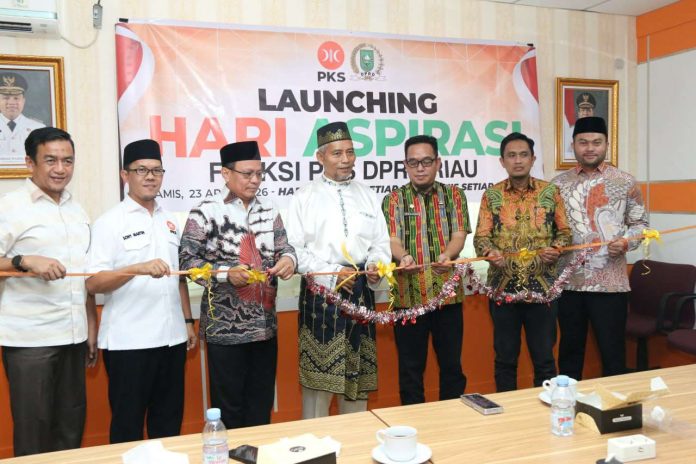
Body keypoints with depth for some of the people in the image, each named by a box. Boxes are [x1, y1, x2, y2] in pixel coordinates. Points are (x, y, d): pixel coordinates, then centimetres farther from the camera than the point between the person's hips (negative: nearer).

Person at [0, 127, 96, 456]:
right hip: (29, 340, -5)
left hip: (73, 337, 6)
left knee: (71, 426, 12)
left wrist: (92, 329, 14)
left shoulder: (77, 211, 13)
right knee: (33, 430, 3)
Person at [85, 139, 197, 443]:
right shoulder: (110, 222, -7)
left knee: (169, 420, 14)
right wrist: (138, 268, -29)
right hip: (128, 341, -5)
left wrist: (188, 321, 13)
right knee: (128, 423, 6)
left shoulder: (169, 221, 12)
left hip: (172, 337, 6)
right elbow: (93, 283, -14)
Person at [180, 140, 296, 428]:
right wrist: (227, 274, -22)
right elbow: (187, 261, -9)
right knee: (228, 406, 6)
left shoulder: (269, 212, 10)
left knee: (261, 404, 15)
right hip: (225, 327, -5)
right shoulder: (205, 214, -7)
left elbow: (284, 247, 7)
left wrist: (288, 259, -17)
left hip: (265, 325, 5)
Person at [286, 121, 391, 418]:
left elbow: (381, 242, 12)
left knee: (358, 368, 11)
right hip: (321, 290, -3)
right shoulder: (304, 198, 1)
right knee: (318, 368, -1)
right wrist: (332, 273, -14)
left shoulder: (367, 196, 13)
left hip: (360, 290, 4)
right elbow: (295, 249, -5)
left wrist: (376, 265, -9)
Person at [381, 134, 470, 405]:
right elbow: (392, 239, -7)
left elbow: (459, 234, -3)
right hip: (408, 295, -1)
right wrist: (403, 257, -30)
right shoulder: (394, 200, 5)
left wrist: (446, 255, -25)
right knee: (411, 367, 8)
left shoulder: (454, 195, 9)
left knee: (452, 364, 12)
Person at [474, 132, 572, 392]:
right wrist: (490, 252, -24)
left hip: (542, 286, 0)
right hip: (503, 287, 0)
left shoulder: (550, 192, 4)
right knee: (505, 358, 10)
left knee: (544, 357, 10)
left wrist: (555, 248, -15)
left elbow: (565, 231, 7)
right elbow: (480, 237, -2)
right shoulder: (491, 195, 3)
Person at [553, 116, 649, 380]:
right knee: (570, 349, 13)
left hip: (610, 282, -2)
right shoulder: (558, 184, 7)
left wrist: (625, 242, -12)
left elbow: (640, 223, 7)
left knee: (612, 351, 7)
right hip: (568, 281, 2)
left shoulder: (625, 182, 3)